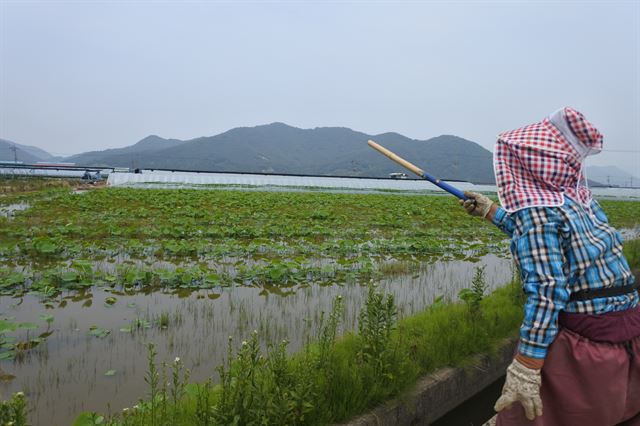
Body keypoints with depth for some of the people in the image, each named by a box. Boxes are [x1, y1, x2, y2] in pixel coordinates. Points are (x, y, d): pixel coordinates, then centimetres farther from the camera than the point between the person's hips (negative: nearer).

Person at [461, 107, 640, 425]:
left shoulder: (536, 207, -16)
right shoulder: (581, 200, 9)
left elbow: (546, 291, -23)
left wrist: (524, 369, -23)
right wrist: (490, 211, 33)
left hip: (582, 344, -8)